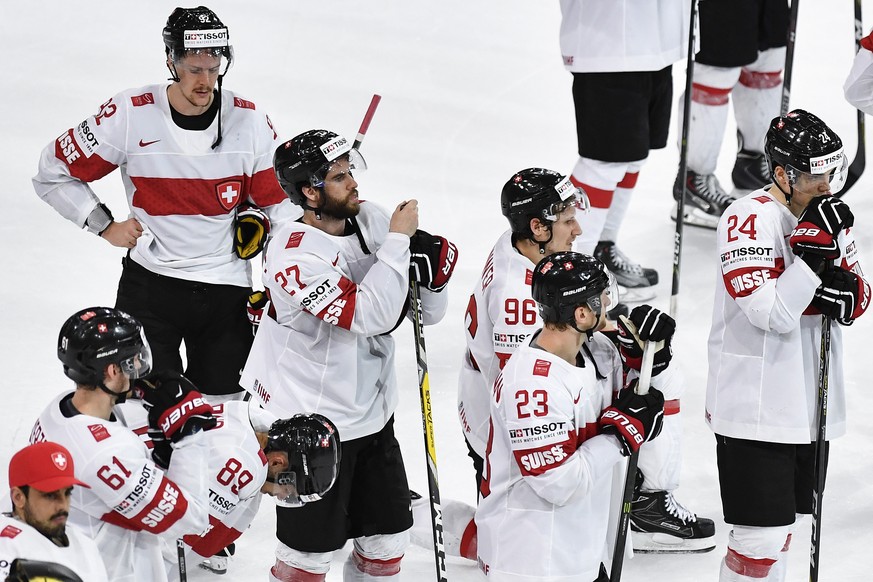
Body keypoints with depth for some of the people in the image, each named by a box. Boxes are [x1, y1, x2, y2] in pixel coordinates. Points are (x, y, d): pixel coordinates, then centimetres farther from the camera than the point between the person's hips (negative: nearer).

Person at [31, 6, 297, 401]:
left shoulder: (248, 120, -6)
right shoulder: (130, 115, -13)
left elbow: (278, 200, 6)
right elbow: (54, 172, -2)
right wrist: (105, 226, -5)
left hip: (226, 289, 2)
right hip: (151, 283, -2)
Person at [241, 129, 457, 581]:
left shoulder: (370, 219, -1)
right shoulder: (294, 254, -24)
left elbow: (427, 314, 6)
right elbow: (369, 315, -33)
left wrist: (432, 264, -15)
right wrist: (397, 240, -26)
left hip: (372, 415, 7)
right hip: (312, 423, -7)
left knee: (387, 539, 16)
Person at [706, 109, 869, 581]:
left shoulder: (828, 215, 7)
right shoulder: (751, 219, -18)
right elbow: (772, 315, -25)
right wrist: (814, 250, -29)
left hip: (809, 400, 8)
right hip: (755, 406, -8)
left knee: (781, 525, 16)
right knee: (762, 534, -8)